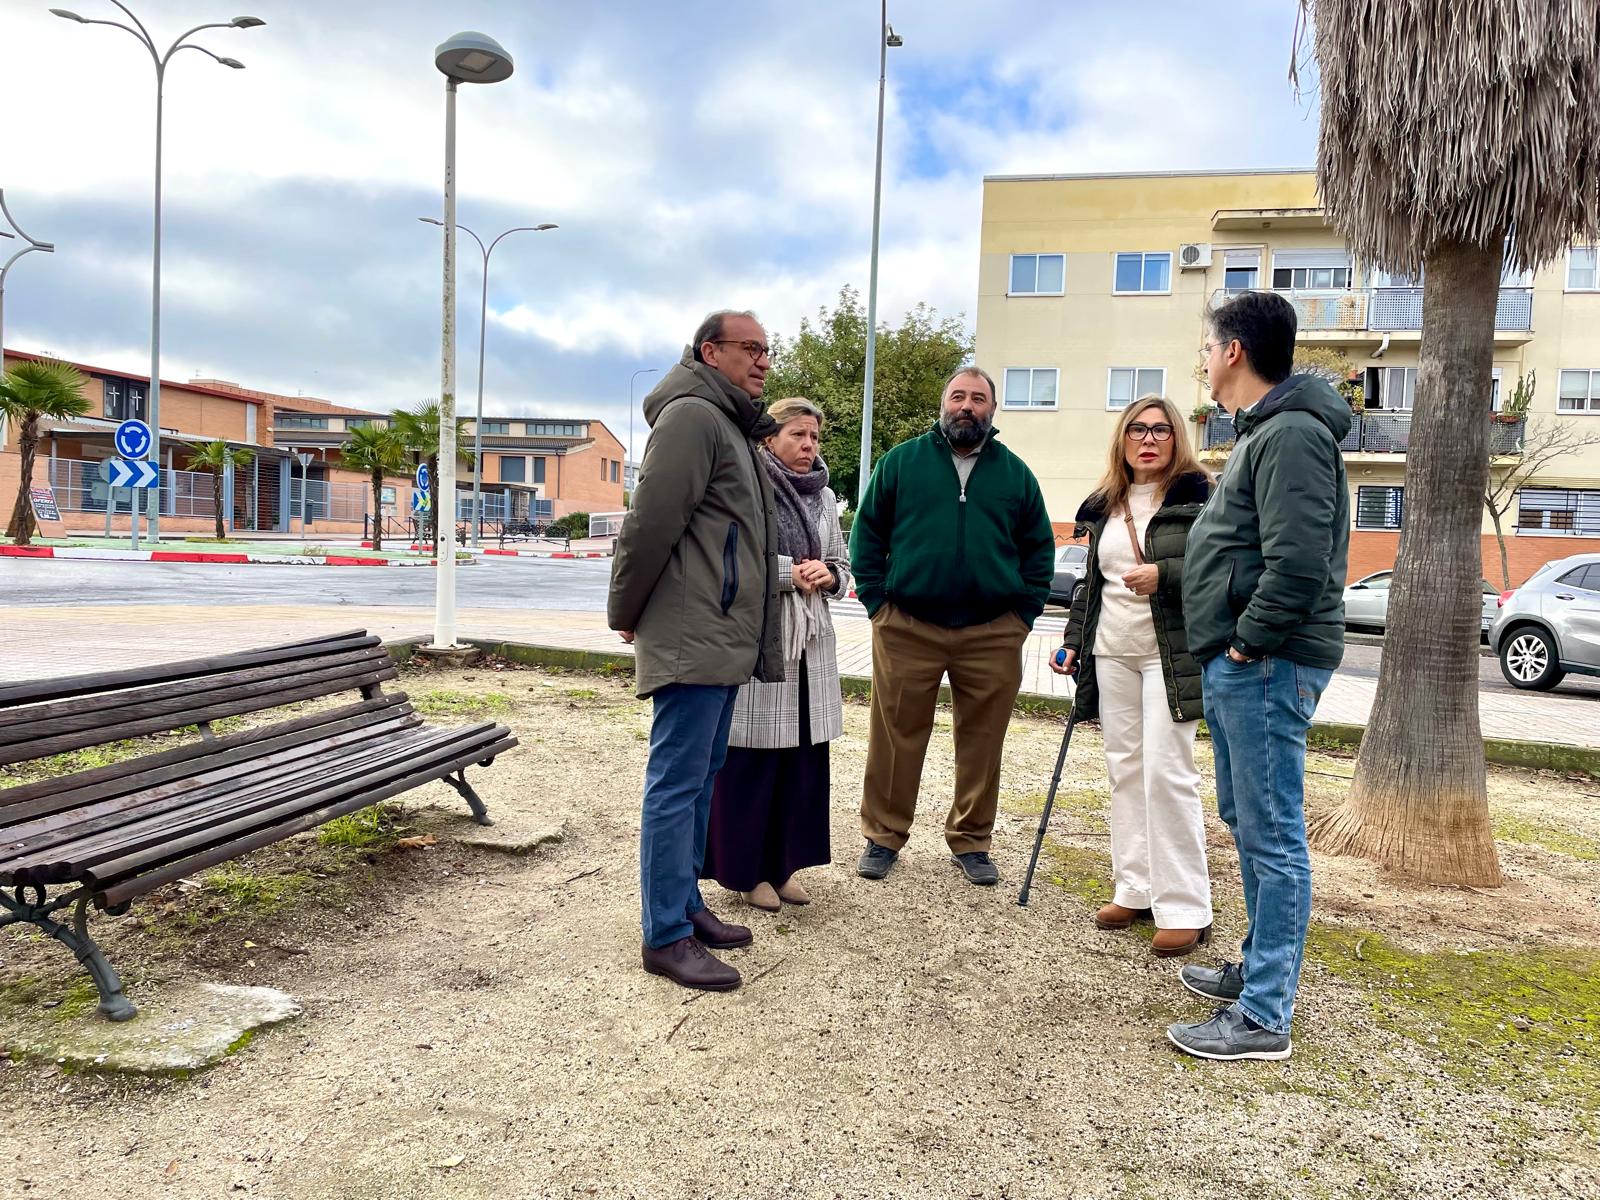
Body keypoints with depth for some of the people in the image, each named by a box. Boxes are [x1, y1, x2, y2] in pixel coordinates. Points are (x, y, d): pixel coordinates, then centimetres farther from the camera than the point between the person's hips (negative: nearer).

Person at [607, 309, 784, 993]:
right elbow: (650, 523, -17)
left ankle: (686, 905, 26)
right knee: (677, 782, -5)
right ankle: (666, 937, 2)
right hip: (692, 638, -10)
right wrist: (626, 615, -8)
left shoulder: (729, 425, 23)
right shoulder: (692, 416, -10)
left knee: (699, 777, 15)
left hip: (723, 641, 10)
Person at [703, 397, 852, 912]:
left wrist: (827, 575, -4)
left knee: (803, 758, 9)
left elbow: (842, 570, 18)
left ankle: (783, 863, 23)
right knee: (751, 759, 0)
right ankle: (747, 869, 15)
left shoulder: (824, 497, 15)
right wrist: (792, 573, -12)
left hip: (812, 643, 6)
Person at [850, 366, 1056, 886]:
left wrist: (1023, 613, 3)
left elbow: (1039, 549, 13)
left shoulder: (1016, 473, 10)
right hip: (907, 628, -1)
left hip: (993, 634, 2)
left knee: (982, 743, 8)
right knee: (895, 739, 4)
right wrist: (877, 602, -2)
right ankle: (883, 837, 18)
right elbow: (867, 533, 7)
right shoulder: (901, 461, 5)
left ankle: (971, 841, 23)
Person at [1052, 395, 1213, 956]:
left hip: (1171, 654, -6)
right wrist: (1073, 641, 15)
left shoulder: (1198, 494, -4)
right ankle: (1135, 889, 19)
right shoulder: (1103, 506, 14)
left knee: (1166, 772, -9)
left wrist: (1164, 575, -22)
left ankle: (1185, 909, 0)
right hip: (1112, 654, 6)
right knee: (1125, 770, 8)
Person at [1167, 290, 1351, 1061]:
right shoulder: (1260, 432, 19)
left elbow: (1297, 562, -26)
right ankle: (1260, 967, 34)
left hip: (1266, 667, -11)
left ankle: (1264, 1017, 4)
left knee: (1271, 836, -4)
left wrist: (1249, 642, -18)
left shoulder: (1292, 434, -16)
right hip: (1237, 663, 11)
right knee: (1245, 822, 19)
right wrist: (1228, 648, 15)